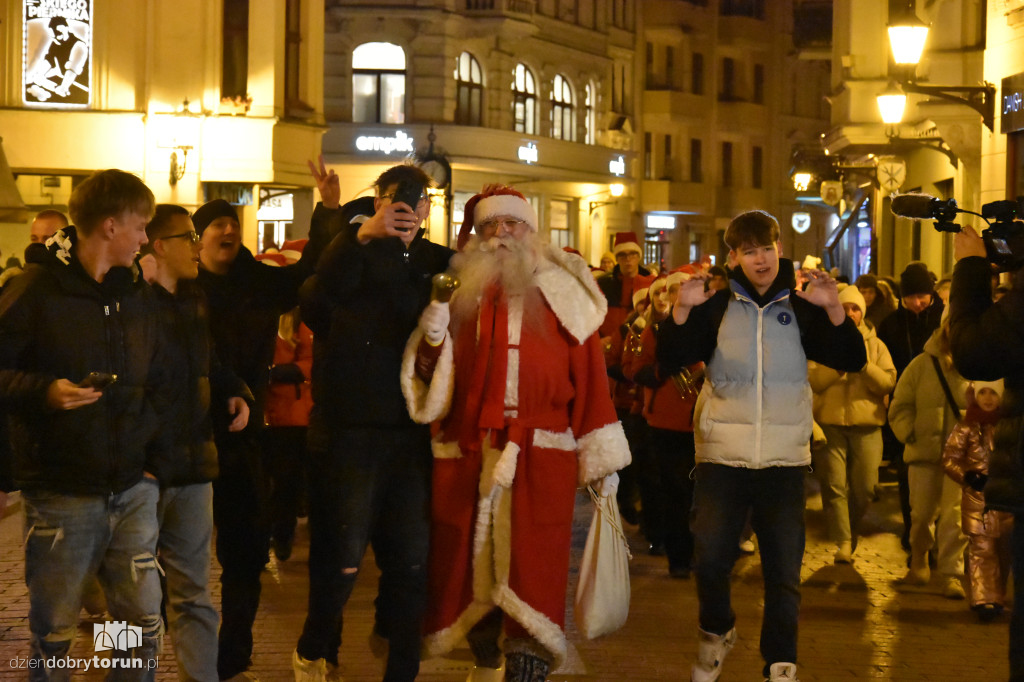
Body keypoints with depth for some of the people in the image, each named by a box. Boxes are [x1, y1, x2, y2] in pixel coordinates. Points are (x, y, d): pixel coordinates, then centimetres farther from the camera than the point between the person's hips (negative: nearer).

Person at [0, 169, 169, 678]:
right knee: (53, 627, 4)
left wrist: (146, 440, 6)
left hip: (133, 488, 5)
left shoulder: (137, 294, 12)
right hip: (62, 495, -5)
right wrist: (44, 391, -23)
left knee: (144, 619, 4)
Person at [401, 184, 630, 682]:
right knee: (469, 566, 10)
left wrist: (601, 457, 3)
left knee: (532, 573, -10)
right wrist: (432, 342, -9)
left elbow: (589, 375, 4)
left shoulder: (560, 293, 6)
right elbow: (430, 381, 11)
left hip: (540, 456, -3)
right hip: (465, 455, 3)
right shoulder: (458, 290, 13)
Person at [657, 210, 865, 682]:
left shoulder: (800, 305, 4)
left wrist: (833, 308, -18)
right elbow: (670, 363, -6)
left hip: (785, 459, 1)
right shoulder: (716, 305, 1)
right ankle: (716, 633, 28)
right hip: (722, 456, 0)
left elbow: (852, 361, -2)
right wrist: (682, 309, -22)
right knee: (710, 559, 1)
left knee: (784, 572, 3)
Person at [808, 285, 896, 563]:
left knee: (864, 488, 2)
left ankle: (851, 529, 26)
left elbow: (888, 383, -2)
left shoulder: (875, 345, 10)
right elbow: (812, 380, -5)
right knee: (834, 486, -7)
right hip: (830, 423, -1)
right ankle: (842, 544, -6)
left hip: (866, 425, 1)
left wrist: (864, 364, -15)